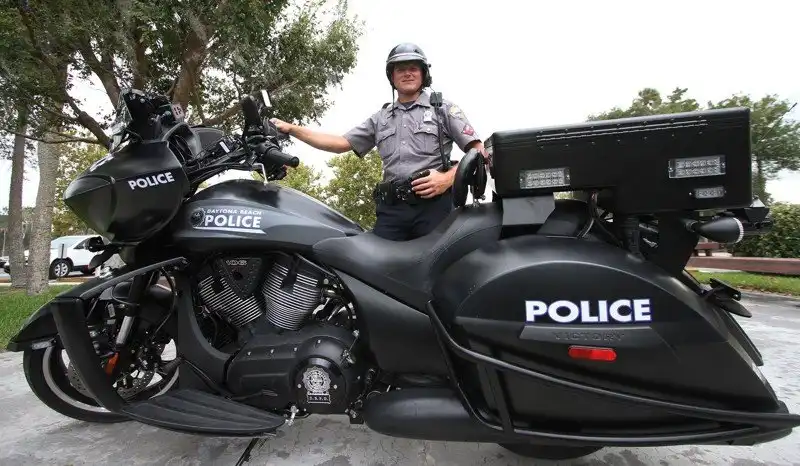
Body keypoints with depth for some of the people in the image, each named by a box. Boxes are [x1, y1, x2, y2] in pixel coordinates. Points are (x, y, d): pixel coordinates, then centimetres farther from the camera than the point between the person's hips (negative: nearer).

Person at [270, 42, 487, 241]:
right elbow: (341, 143, 19)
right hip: (391, 208, 3)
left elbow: (479, 152, 7)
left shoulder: (443, 108, 14)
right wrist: (291, 129, 13)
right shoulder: (381, 117, 25)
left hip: (433, 204, -3)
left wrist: (448, 177, -11)